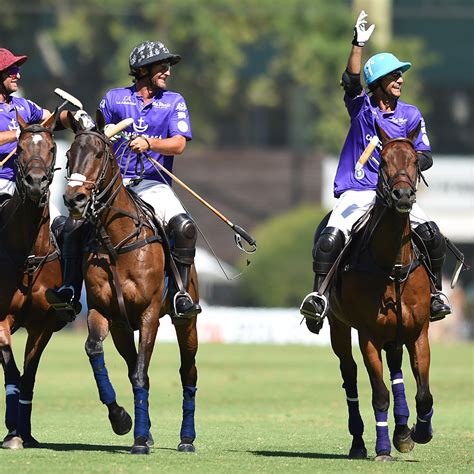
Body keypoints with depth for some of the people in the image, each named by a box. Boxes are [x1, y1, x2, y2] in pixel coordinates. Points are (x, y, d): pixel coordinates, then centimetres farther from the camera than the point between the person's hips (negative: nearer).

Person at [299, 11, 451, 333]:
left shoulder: (411, 115, 10)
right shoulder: (362, 107, 6)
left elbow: (426, 156, 5)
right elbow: (351, 81, -14)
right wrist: (359, 45, -25)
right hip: (357, 191, -2)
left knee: (433, 235, -17)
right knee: (331, 236, -26)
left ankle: (435, 293, 0)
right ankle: (319, 296, -23)